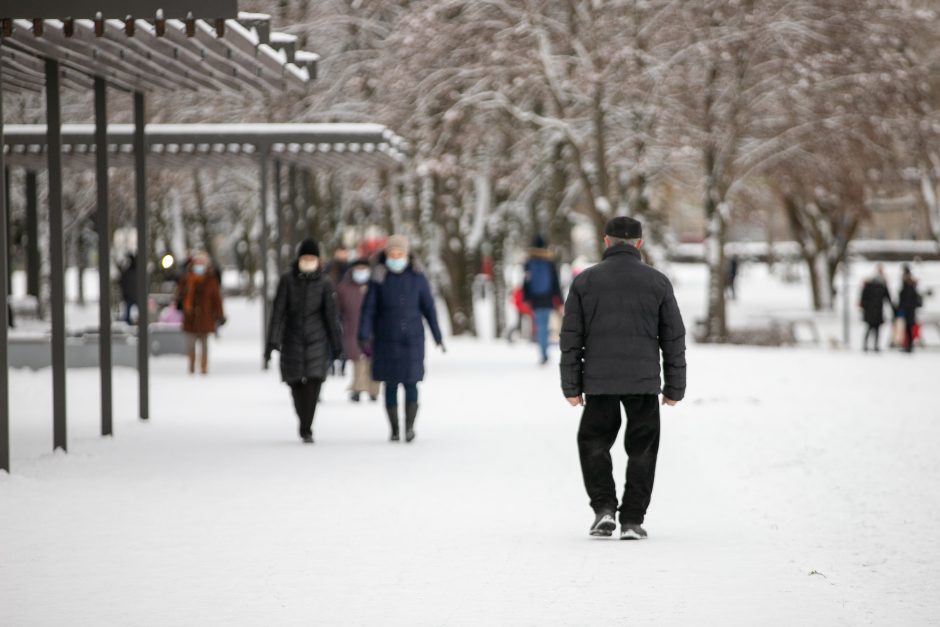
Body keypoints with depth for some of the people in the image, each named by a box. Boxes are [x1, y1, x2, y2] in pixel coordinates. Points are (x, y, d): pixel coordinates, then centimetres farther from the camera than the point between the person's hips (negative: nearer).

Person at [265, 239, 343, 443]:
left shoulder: (324, 282, -1)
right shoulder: (287, 279, -3)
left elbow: (331, 314, 2)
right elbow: (278, 312, -5)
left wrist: (336, 344, 3)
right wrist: (272, 342, -10)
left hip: (316, 340, 0)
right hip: (292, 340, 1)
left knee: (313, 382, -13)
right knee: (296, 385, 5)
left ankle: (306, 430, -10)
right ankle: (305, 427, 26)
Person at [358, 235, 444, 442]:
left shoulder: (417, 277, 1)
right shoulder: (379, 278, -1)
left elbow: (428, 307, 5)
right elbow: (368, 308, -3)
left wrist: (437, 336, 5)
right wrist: (364, 337, -11)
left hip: (412, 338, 0)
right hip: (387, 340, 0)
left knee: (410, 383, -7)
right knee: (391, 385, 3)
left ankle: (410, 426, 1)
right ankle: (394, 429, 12)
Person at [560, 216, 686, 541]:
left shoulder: (585, 281, 2)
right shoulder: (657, 282, 2)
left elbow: (570, 337, 1)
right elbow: (674, 338, 4)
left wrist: (571, 386, 6)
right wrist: (675, 387, 11)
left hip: (599, 381, 0)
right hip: (644, 381, 0)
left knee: (594, 444, 14)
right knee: (641, 450, 8)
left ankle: (604, 508, 0)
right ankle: (632, 520, 5)